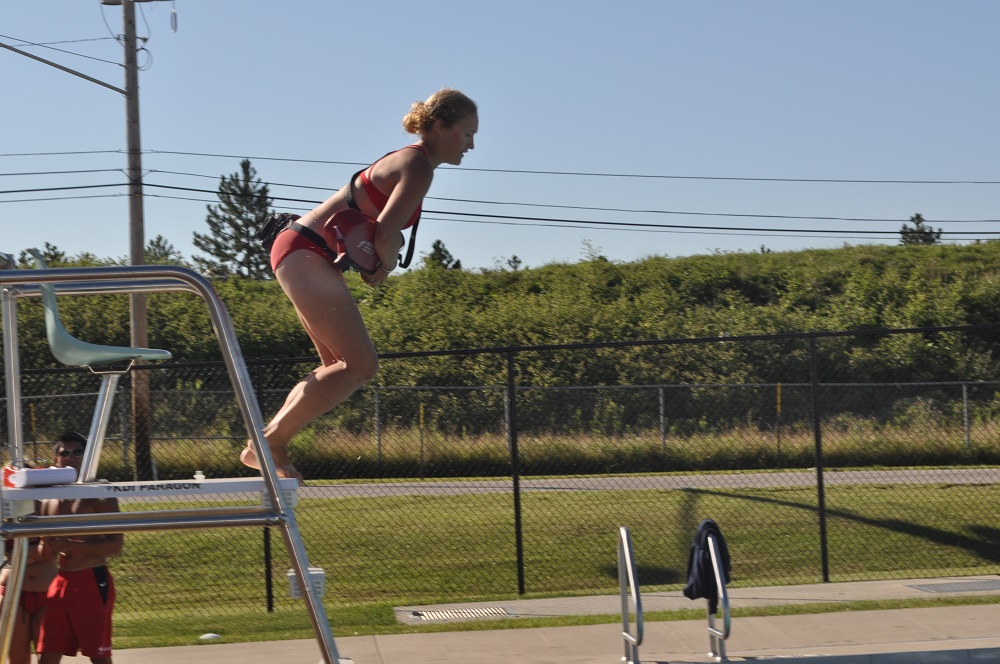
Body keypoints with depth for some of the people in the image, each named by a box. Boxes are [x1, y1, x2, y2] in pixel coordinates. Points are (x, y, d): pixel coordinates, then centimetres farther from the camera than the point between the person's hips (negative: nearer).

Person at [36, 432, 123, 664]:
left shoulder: (100, 495, -5)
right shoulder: (50, 502, 12)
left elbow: (116, 545, -14)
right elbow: (46, 556, 15)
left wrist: (70, 545, -20)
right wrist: (47, 543, -9)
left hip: (93, 581, -6)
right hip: (62, 581, 6)